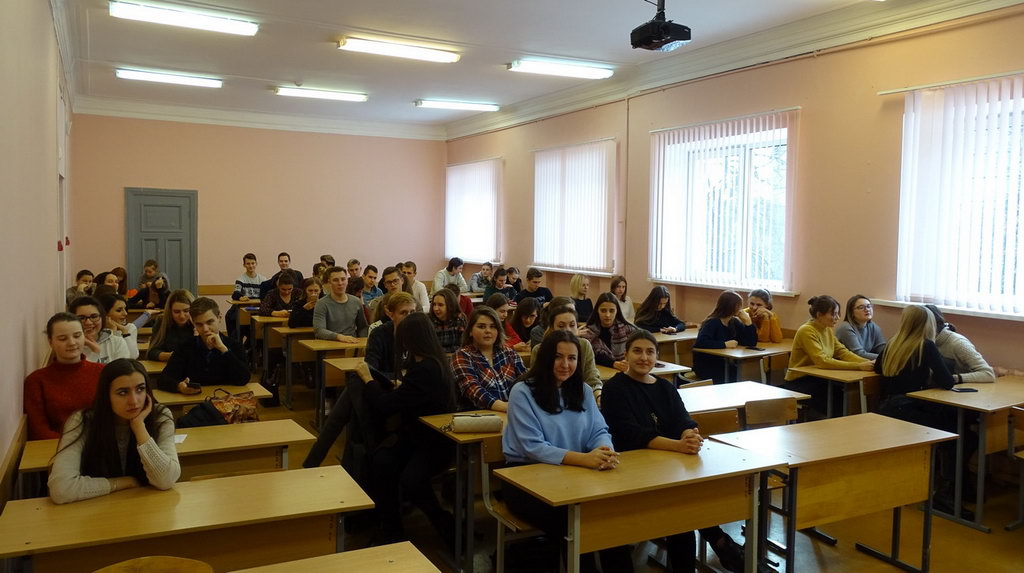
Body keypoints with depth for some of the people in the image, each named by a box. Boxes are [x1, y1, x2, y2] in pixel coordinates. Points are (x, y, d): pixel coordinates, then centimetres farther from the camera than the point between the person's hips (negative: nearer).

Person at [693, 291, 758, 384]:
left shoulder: (735, 322, 5)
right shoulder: (712, 323, -15)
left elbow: (751, 343, 1)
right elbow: (700, 343, -31)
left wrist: (748, 322, -10)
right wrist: (725, 344, -28)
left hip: (724, 365, 7)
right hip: (705, 367, -7)